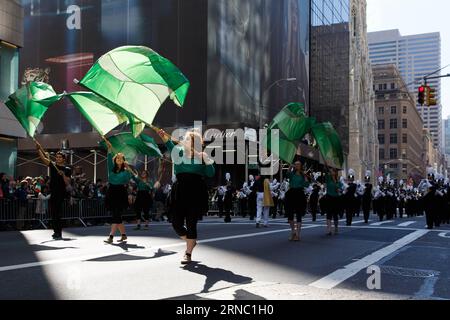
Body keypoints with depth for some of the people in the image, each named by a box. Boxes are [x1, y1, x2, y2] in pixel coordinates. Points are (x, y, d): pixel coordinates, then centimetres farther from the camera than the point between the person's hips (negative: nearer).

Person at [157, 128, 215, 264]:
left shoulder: (202, 156, 3)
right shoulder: (179, 152, 11)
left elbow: (210, 173, -4)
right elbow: (170, 145, -6)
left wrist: (206, 159, -15)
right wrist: (164, 137, -23)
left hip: (196, 193, -3)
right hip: (180, 193, 3)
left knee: (191, 223, -3)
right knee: (176, 223, 3)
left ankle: (188, 253, 10)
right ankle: (191, 242, 31)